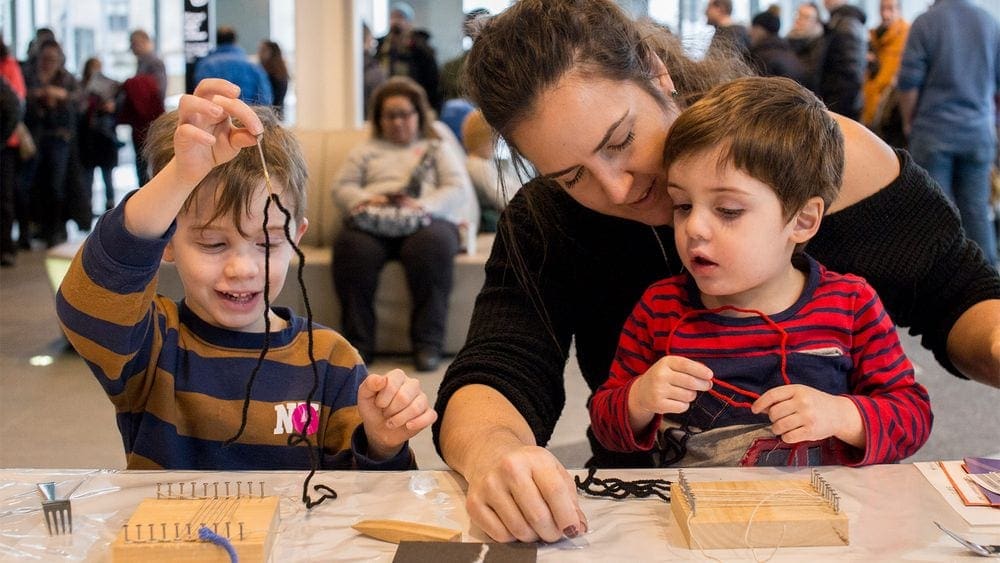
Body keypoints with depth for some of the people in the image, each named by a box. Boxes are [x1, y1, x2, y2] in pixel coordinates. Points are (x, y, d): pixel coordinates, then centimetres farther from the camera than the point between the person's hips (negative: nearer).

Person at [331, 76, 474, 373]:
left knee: (432, 243, -40)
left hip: (426, 219, -1)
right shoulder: (366, 151, 34)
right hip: (372, 222, 1)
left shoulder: (438, 149, 27)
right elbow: (341, 187, 19)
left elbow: (460, 190, 10)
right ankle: (358, 342, -33)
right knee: (352, 245, -37)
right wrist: (365, 200, -6)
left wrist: (422, 204, -10)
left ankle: (428, 342, -36)